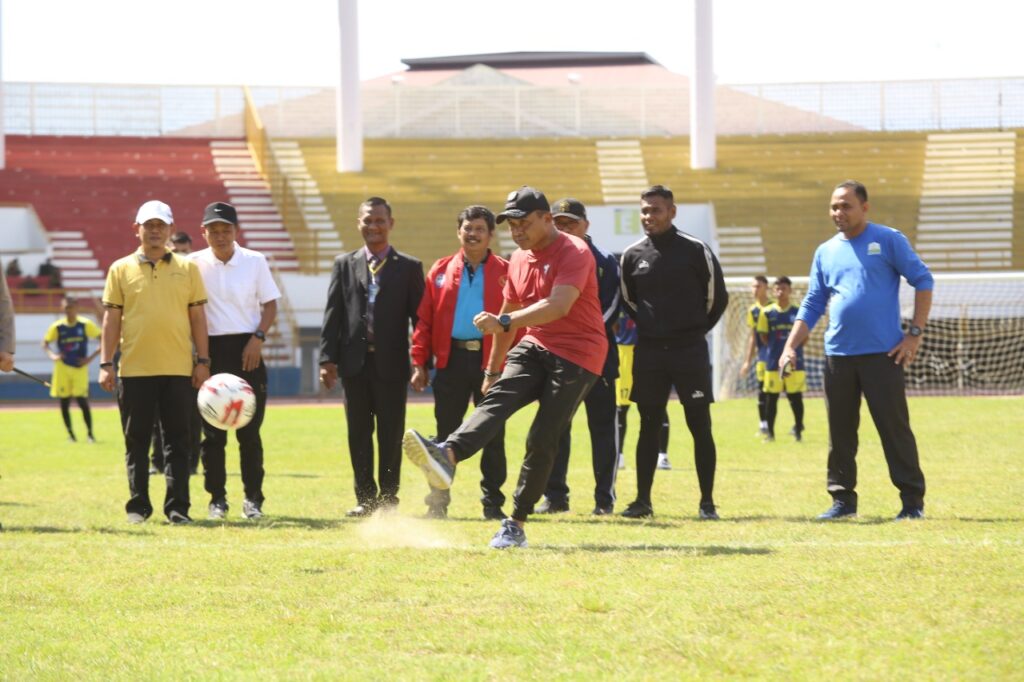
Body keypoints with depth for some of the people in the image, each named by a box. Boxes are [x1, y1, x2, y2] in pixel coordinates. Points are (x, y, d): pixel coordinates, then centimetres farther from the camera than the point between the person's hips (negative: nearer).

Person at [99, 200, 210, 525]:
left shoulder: (187, 268, 8)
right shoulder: (121, 269, 6)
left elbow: (197, 316, 8)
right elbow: (112, 318, 5)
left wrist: (203, 361, 2)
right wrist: (106, 364, -1)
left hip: (178, 368, 0)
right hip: (134, 369, 0)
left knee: (177, 440, 0)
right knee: (136, 440, 4)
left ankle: (177, 507, 3)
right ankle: (138, 506, 11)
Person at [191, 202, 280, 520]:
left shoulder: (255, 261, 3)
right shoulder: (195, 264, 2)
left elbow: (270, 304, 6)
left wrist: (258, 337, -9)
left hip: (247, 350, 0)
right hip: (211, 350, 0)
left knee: (250, 429, 0)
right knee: (212, 430, 0)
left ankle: (253, 497, 7)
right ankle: (217, 498, 8)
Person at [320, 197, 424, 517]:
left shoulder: (409, 267, 4)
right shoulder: (344, 265, 9)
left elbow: (419, 318, 1)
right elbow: (332, 314, 6)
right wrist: (327, 358, -3)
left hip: (391, 364, -2)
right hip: (355, 363, 2)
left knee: (391, 436, 2)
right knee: (359, 434, 6)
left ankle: (388, 497, 10)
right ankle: (365, 498, 13)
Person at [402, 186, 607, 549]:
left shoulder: (574, 253, -15)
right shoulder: (519, 259, 11)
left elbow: (559, 305, -31)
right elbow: (510, 315, 23)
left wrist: (505, 323, -41)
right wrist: (492, 371, 26)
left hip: (577, 356, -6)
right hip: (536, 346, 6)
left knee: (542, 439, -12)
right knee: (498, 398, -21)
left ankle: (516, 525, -6)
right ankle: (448, 454, -47)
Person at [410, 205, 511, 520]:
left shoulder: (506, 272, 3)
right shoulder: (441, 270, 8)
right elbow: (425, 319, 7)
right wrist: (419, 363, 0)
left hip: (492, 360, -1)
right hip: (451, 360, 1)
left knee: (492, 435, 3)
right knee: (446, 433, 5)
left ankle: (492, 503, 10)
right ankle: (437, 502, 11)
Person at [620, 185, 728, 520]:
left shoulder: (696, 251, -5)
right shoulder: (633, 255, 4)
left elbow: (716, 297, 4)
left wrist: (694, 330, 8)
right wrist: (650, 328, 12)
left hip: (690, 352, -3)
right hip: (649, 351, 3)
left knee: (700, 426, -1)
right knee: (649, 426, 6)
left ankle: (707, 502, 3)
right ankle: (643, 500, 10)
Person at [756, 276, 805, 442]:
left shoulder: (798, 312, 3)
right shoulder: (767, 313, 3)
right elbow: (763, 336, 6)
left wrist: (794, 348, -5)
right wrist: (776, 349, -2)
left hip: (795, 360, 0)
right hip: (774, 361, 0)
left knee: (796, 397, 2)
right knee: (772, 396, 3)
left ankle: (798, 430, 9)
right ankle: (770, 432, 9)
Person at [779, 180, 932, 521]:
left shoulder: (888, 240, 0)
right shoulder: (825, 252, 13)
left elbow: (923, 280, -1)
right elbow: (812, 306, 15)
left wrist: (915, 333, -7)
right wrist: (790, 346, 5)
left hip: (882, 353, -4)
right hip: (838, 355, 4)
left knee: (895, 427, -4)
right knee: (840, 431, 6)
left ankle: (912, 501, 1)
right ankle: (842, 499, 14)